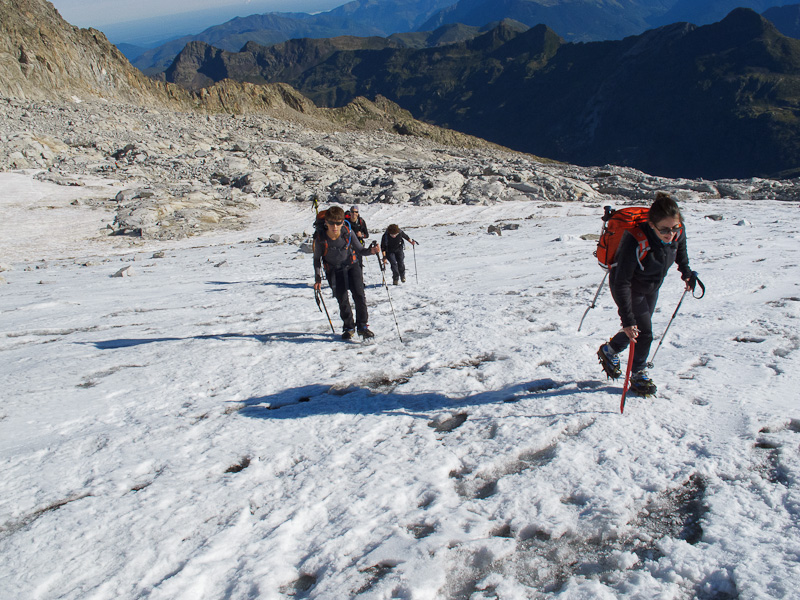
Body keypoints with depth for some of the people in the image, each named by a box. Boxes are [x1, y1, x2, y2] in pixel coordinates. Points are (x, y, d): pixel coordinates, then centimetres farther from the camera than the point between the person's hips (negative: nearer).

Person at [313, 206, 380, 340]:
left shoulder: (348, 233, -17)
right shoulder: (321, 238, -18)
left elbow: (360, 250, -6)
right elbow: (317, 258, -4)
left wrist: (371, 250, -27)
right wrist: (317, 279, -5)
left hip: (351, 265, 1)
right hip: (334, 271, -1)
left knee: (359, 295, -12)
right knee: (342, 300, -4)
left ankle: (362, 326, 2)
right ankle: (349, 327, 18)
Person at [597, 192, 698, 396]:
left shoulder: (678, 233, -24)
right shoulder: (635, 241, -40)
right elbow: (622, 282, -36)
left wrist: (686, 272, 10)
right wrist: (627, 319, -37)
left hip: (652, 288, 6)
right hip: (630, 289, -6)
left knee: (639, 327, 20)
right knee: (644, 332, -4)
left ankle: (609, 351, 48)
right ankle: (637, 375, 22)